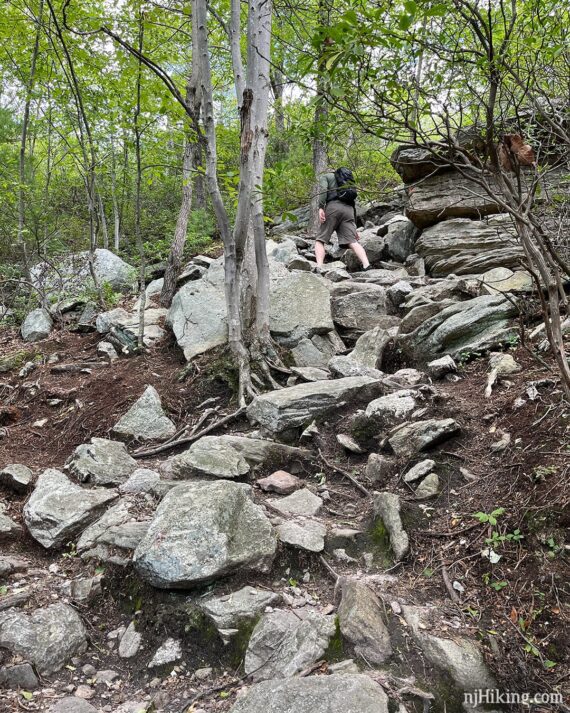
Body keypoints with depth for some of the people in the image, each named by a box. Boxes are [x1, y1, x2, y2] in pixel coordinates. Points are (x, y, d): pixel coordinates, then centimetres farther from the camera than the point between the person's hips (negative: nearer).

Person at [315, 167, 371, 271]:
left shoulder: (325, 176, 22)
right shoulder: (349, 181, 38)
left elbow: (323, 189, -1)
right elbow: (354, 205, 32)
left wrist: (320, 208, -12)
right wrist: (354, 227, 30)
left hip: (333, 207, -4)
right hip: (348, 210, 4)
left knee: (320, 240, 0)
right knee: (352, 241, -7)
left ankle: (319, 268, -21)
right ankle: (367, 266, -28)